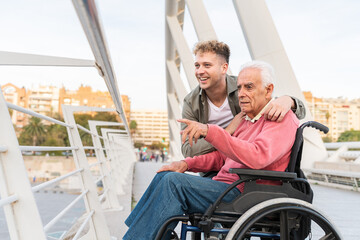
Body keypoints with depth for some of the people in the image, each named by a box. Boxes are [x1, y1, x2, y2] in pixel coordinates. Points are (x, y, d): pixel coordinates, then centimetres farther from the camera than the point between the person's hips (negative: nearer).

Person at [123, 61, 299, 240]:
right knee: (164, 176, 5)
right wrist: (187, 164, 9)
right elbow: (222, 156, 24)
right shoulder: (247, 119, 19)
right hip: (224, 185, 10)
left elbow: (257, 157, -29)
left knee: (174, 182, -23)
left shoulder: (283, 119, -10)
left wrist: (209, 131, -34)